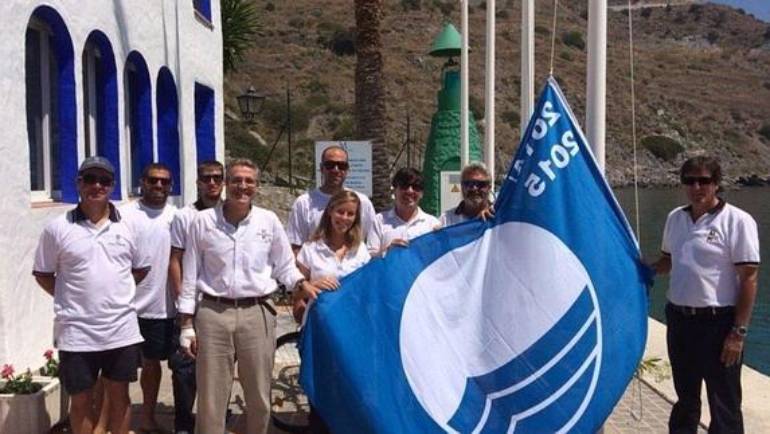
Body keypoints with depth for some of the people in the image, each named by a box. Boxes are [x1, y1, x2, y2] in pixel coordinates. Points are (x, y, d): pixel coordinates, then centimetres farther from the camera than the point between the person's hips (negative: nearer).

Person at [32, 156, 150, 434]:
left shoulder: (127, 226, 3)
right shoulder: (57, 228, -3)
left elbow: (141, 268, 14)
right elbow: (43, 274, 4)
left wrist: (117, 293, 6)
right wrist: (69, 299, -3)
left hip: (122, 330, 2)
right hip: (76, 333, -2)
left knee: (119, 395, 14)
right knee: (81, 400, 10)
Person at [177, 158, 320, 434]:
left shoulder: (269, 220, 4)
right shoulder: (203, 221, 2)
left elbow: (284, 265, 12)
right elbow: (190, 275, 5)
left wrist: (302, 284, -8)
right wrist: (186, 323, 3)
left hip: (257, 313, 1)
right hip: (213, 313, -1)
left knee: (259, 398, 10)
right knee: (210, 398, 6)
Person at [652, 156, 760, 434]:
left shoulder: (737, 221, -11)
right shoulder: (675, 218, 6)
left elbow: (749, 278, -13)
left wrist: (739, 333, -15)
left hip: (717, 322, -5)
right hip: (678, 319, 6)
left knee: (724, 405, 7)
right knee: (685, 395, 22)